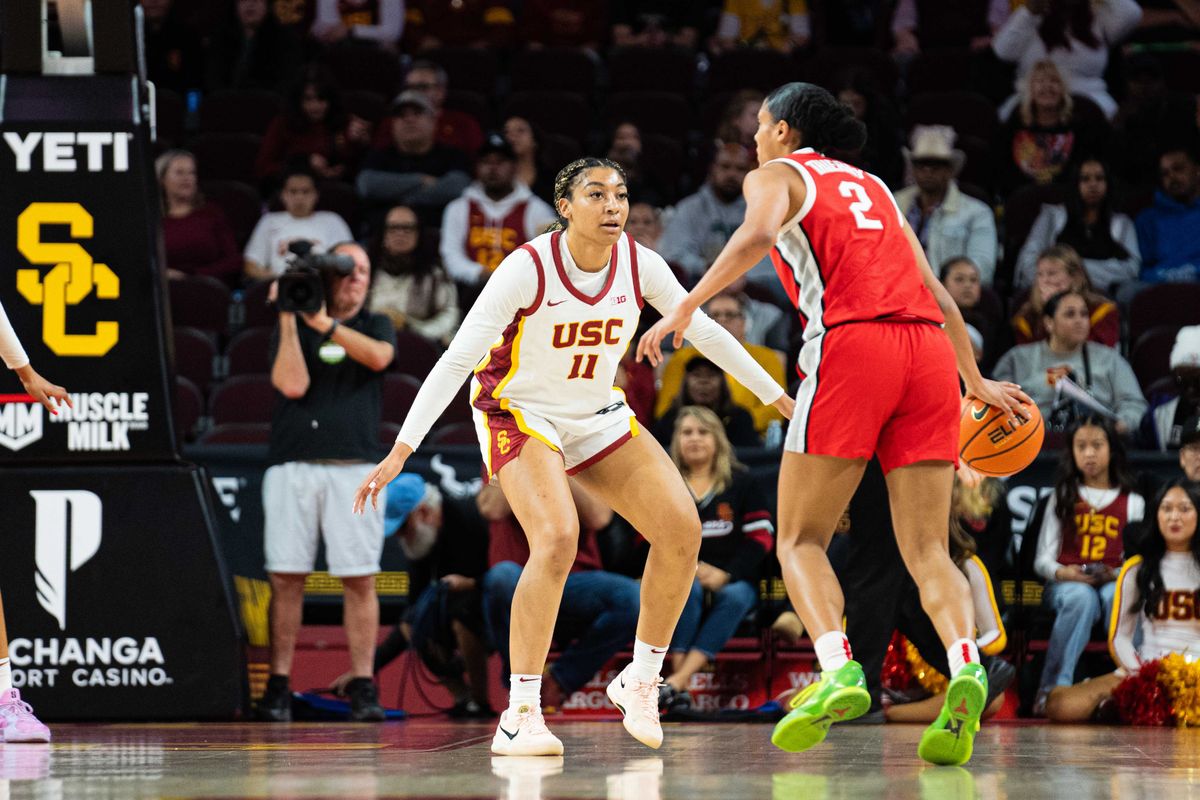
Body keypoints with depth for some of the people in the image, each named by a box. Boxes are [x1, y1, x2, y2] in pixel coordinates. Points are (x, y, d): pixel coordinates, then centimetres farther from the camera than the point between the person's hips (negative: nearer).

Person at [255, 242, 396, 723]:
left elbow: (379, 357, -9)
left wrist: (324, 323, -14)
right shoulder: (290, 329, 12)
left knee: (359, 578, -3)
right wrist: (289, 318, -4)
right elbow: (293, 384, -3)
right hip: (291, 466, 0)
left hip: (352, 469, 0)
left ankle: (362, 687, 0)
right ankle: (278, 687, 3)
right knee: (285, 578, -1)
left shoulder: (376, 326, 14)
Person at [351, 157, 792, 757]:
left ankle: (641, 680, 10)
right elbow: (456, 360, -24)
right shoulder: (528, 269, -24)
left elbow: (704, 331, 6)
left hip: (596, 416, 5)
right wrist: (401, 449, -31)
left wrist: (777, 396, 12)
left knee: (681, 529, -10)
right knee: (557, 538, -29)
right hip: (518, 413, -5)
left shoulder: (639, 264, -10)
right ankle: (519, 718, -23)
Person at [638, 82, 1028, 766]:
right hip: (928, 350, 5)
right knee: (926, 547, 3)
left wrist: (687, 306, -12)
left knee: (802, 538, 3)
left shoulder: (776, 174, 14)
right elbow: (937, 294, 29)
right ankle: (966, 666, -24)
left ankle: (839, 668, -21)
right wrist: (976, 381, 37)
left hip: (850, 346, -5)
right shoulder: (874, 188, 30)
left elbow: (758, 233, -10)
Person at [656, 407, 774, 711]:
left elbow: (761, 537, 4)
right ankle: (681, 688, -44)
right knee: (688, 589, -35)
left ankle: (676, 682, -48)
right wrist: (692, 568, -12)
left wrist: (725, 574, -12)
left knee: (735, 597, -35)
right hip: (680, 575, 0)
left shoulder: (742, 483, 12)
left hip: (734, 580, 0)